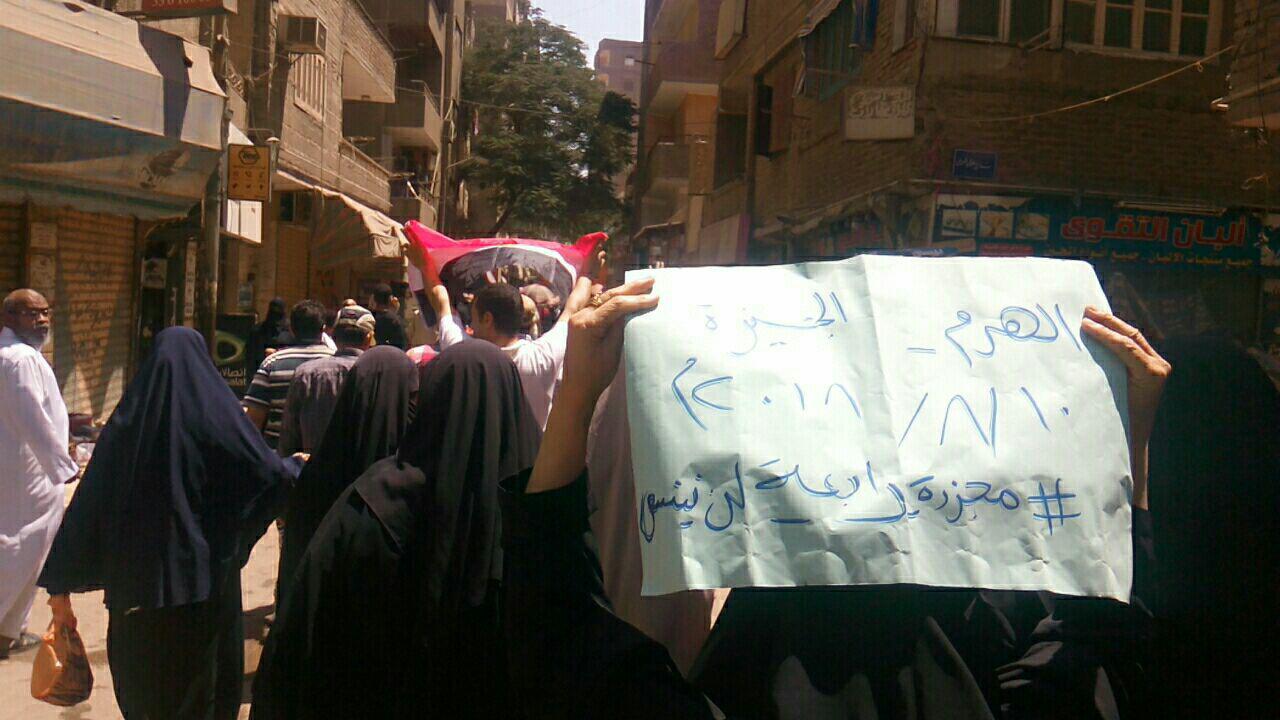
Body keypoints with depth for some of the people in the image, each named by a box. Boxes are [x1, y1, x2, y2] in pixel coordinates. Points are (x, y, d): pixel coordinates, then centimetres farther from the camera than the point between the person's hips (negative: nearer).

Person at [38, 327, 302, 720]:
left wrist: (61, 581, 1)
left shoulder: (128, 418, -2)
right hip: (204, 579, -2)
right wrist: (295, 465, 12)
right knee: (206, 684, 15)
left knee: (144, 687, 20)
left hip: (137, 579, 3)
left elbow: (88, 504, -3)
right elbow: (270, 473, -11)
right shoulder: (215, 412, -9)